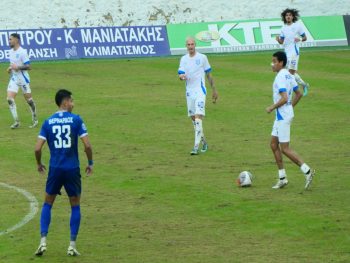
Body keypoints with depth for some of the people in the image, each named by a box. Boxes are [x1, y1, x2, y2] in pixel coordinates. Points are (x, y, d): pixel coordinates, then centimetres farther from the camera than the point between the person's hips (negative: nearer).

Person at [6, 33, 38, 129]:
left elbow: (28, 67, -19)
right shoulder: (11, 51, 8)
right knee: (10, 99, -8)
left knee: (28, 99, 5)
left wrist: (17, 67, -28)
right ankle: (16, 122, -3)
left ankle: (35, 120, 22)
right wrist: (10, 68, 4)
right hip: (14, 78, 7)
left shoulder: (22, 52, -17)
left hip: (23, 78, -7)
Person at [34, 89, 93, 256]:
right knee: (75, 206, 12)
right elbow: (87, 145, -10)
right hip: (72, 170, -2)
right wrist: (90, 163, 6)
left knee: (48, 204, 17)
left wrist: (39, 164, 16)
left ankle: (43, 241, 4)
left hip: (55, 169, 2)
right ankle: (72, 245, 7)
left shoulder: (48, 122, 1)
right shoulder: (76, 120, -5)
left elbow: (38, 148, -3)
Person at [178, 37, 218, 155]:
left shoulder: (202, 57, -1)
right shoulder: (184, 59, 8)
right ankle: (204, 142, 27)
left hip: (200, 91, -5)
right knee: (193, 119, 10)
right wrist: (182, 76, -26)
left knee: (198, 117, -16)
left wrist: (214, 90, 9)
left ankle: (196, 147, -22)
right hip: (189, 92, 5)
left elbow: (209, 74, 6)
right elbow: (180, 73, -1)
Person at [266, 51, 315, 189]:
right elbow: (298, 94, 16)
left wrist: (272, 108, -15)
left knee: (285, 148, -5)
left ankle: (307, 170, -5)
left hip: (283, 116, -10)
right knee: (274, 144, 13)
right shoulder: (289, 75, 10)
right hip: (280, 116, 10)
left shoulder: (280, 77, -19)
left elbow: (284, 98, -27)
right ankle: (282, 178, 16)